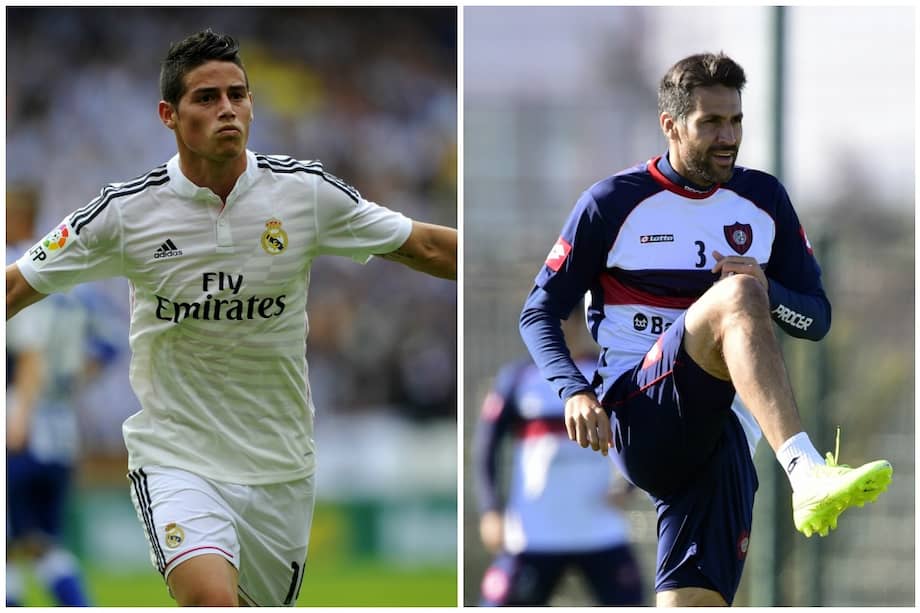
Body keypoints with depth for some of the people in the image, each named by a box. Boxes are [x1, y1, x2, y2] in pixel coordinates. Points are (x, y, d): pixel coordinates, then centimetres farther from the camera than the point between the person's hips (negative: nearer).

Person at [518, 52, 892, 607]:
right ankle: (807, 474, -50)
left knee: (696, 604, -15)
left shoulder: (764, 199, 15)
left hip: (723, 432, 4)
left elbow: (817, 319, 17)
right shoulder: (613, 203, 4)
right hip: (636, 416, -4)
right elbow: (540, 312, 7)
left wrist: (768, 293, -7)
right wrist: (574, 391, -13)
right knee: (733, 296, -32)